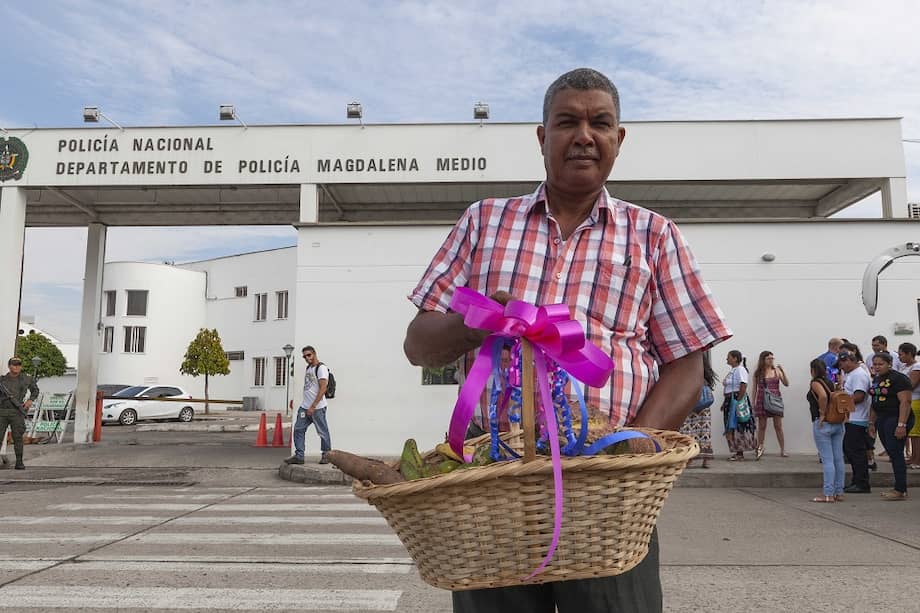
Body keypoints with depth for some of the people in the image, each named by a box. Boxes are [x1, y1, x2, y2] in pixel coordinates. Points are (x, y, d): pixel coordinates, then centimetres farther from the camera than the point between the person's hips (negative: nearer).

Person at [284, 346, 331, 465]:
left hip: (317, 407, -9)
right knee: (298, 429, 4)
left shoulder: (321, 368, -11)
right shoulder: (308, 368, 16)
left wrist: (313, 406, -20)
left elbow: (323, 388, -18)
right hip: (304, 406, 9)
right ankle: (299, 456, 8)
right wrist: (306, 405, 16)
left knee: (323, 432, 1)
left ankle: (326, 455, 13)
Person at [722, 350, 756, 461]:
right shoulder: (731, 371, 17)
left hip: (738, 400, -9)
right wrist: (725, 402, 14)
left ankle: (756, 448, 1)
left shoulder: (740, 370, -11)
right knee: (731, 428, 7)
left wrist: (738, 400, -23)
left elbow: (743, 386, -20)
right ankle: (738, 452, 11)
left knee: (739, 426, -9)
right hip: (730, 402, 9)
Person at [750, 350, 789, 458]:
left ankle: (782, 450, 6)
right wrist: (753, 403, 5)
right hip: (762, 400, 0)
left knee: (778, 426, 1)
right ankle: (759, 449, 11)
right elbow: (755, 389, 7)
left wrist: (782, 371, -13)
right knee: (761, 426, 3)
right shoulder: (758, 372, 3)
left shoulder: (777, 371, 4)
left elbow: (786, 384, -2)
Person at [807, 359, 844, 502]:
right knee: (838, 459, 9)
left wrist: (822, 414, -17)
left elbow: (823, 396, -26)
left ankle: (828, 494, -3)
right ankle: (839, 492, 15)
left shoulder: (815, 383, -8)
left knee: (827, 460, -6)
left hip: (822, 424, -7)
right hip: (838, 424, 7)